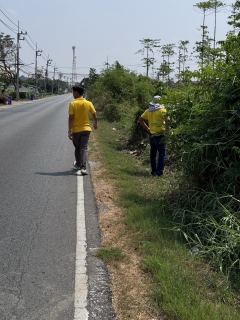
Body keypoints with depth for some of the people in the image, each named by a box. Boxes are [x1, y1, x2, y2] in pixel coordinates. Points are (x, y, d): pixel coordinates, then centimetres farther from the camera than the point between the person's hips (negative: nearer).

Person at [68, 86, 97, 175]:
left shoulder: (72, 104, -9)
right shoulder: (88, 103, -3)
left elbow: (70, 118, -13)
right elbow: (95, 116, 3)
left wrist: (69, 131, -11)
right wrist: (95, 124, 23)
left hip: (76, 130, 0)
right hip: (86, 129, 1)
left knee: (77, 148, 18)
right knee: (84, 148, -2)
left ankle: (78, 164, 35)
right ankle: (83, 167, -15)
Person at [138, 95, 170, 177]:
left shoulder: (148, 111, 9)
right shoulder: (162, 110, -9)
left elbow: (140, 120, 13)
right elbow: (167, 119, -16)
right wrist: (169, 118, 6)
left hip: (152, 135, 6)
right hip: (160, 135, -6)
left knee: (153, 154, 17)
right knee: (162, 154, -2)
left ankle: (154, 171, 24)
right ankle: (159, 172, -9)